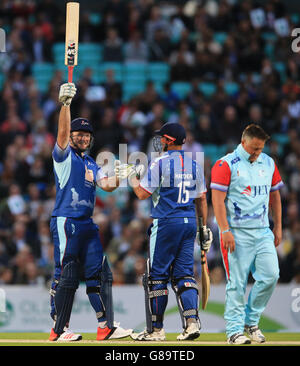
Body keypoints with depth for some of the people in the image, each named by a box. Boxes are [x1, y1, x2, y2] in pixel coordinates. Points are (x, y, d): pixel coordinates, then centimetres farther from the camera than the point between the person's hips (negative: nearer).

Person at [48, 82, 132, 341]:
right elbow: (63, 132, -16)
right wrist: (65, 103, -29)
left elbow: (106, 184, 7)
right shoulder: (64, 155, 1)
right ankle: (58, 330, -2)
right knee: (66, 276, -7)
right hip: (66, 221, -7)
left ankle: (106, 326, 5)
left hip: (87, 224, 8)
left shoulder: (91, 164, 20)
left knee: (100, 274, 4)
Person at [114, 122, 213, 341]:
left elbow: (142, 193, -7)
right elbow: (201, 199, 13)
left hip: (166, 224, -6)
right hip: (190, 223, 6)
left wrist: (132, 176, 10)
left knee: (157, 276, 2)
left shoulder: (159, 163, -8)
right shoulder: (194, 165, 11)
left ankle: (156, 329, 5)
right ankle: (192, 321, -9)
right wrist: (205, 228, 18)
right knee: (184, 274, 8)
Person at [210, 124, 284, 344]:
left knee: (270, 275, -6)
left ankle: (251, 321, 11)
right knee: (237, 283, -5)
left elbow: (274, 196, 21)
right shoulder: (226, 165, -6)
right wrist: (225, 231, -17)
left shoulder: (268, 163, 12)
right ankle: (235, 330, 3)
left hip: (263, 232, 5)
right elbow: (218, 199, -10)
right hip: (237, 233, -5)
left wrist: (278, 227, 17)